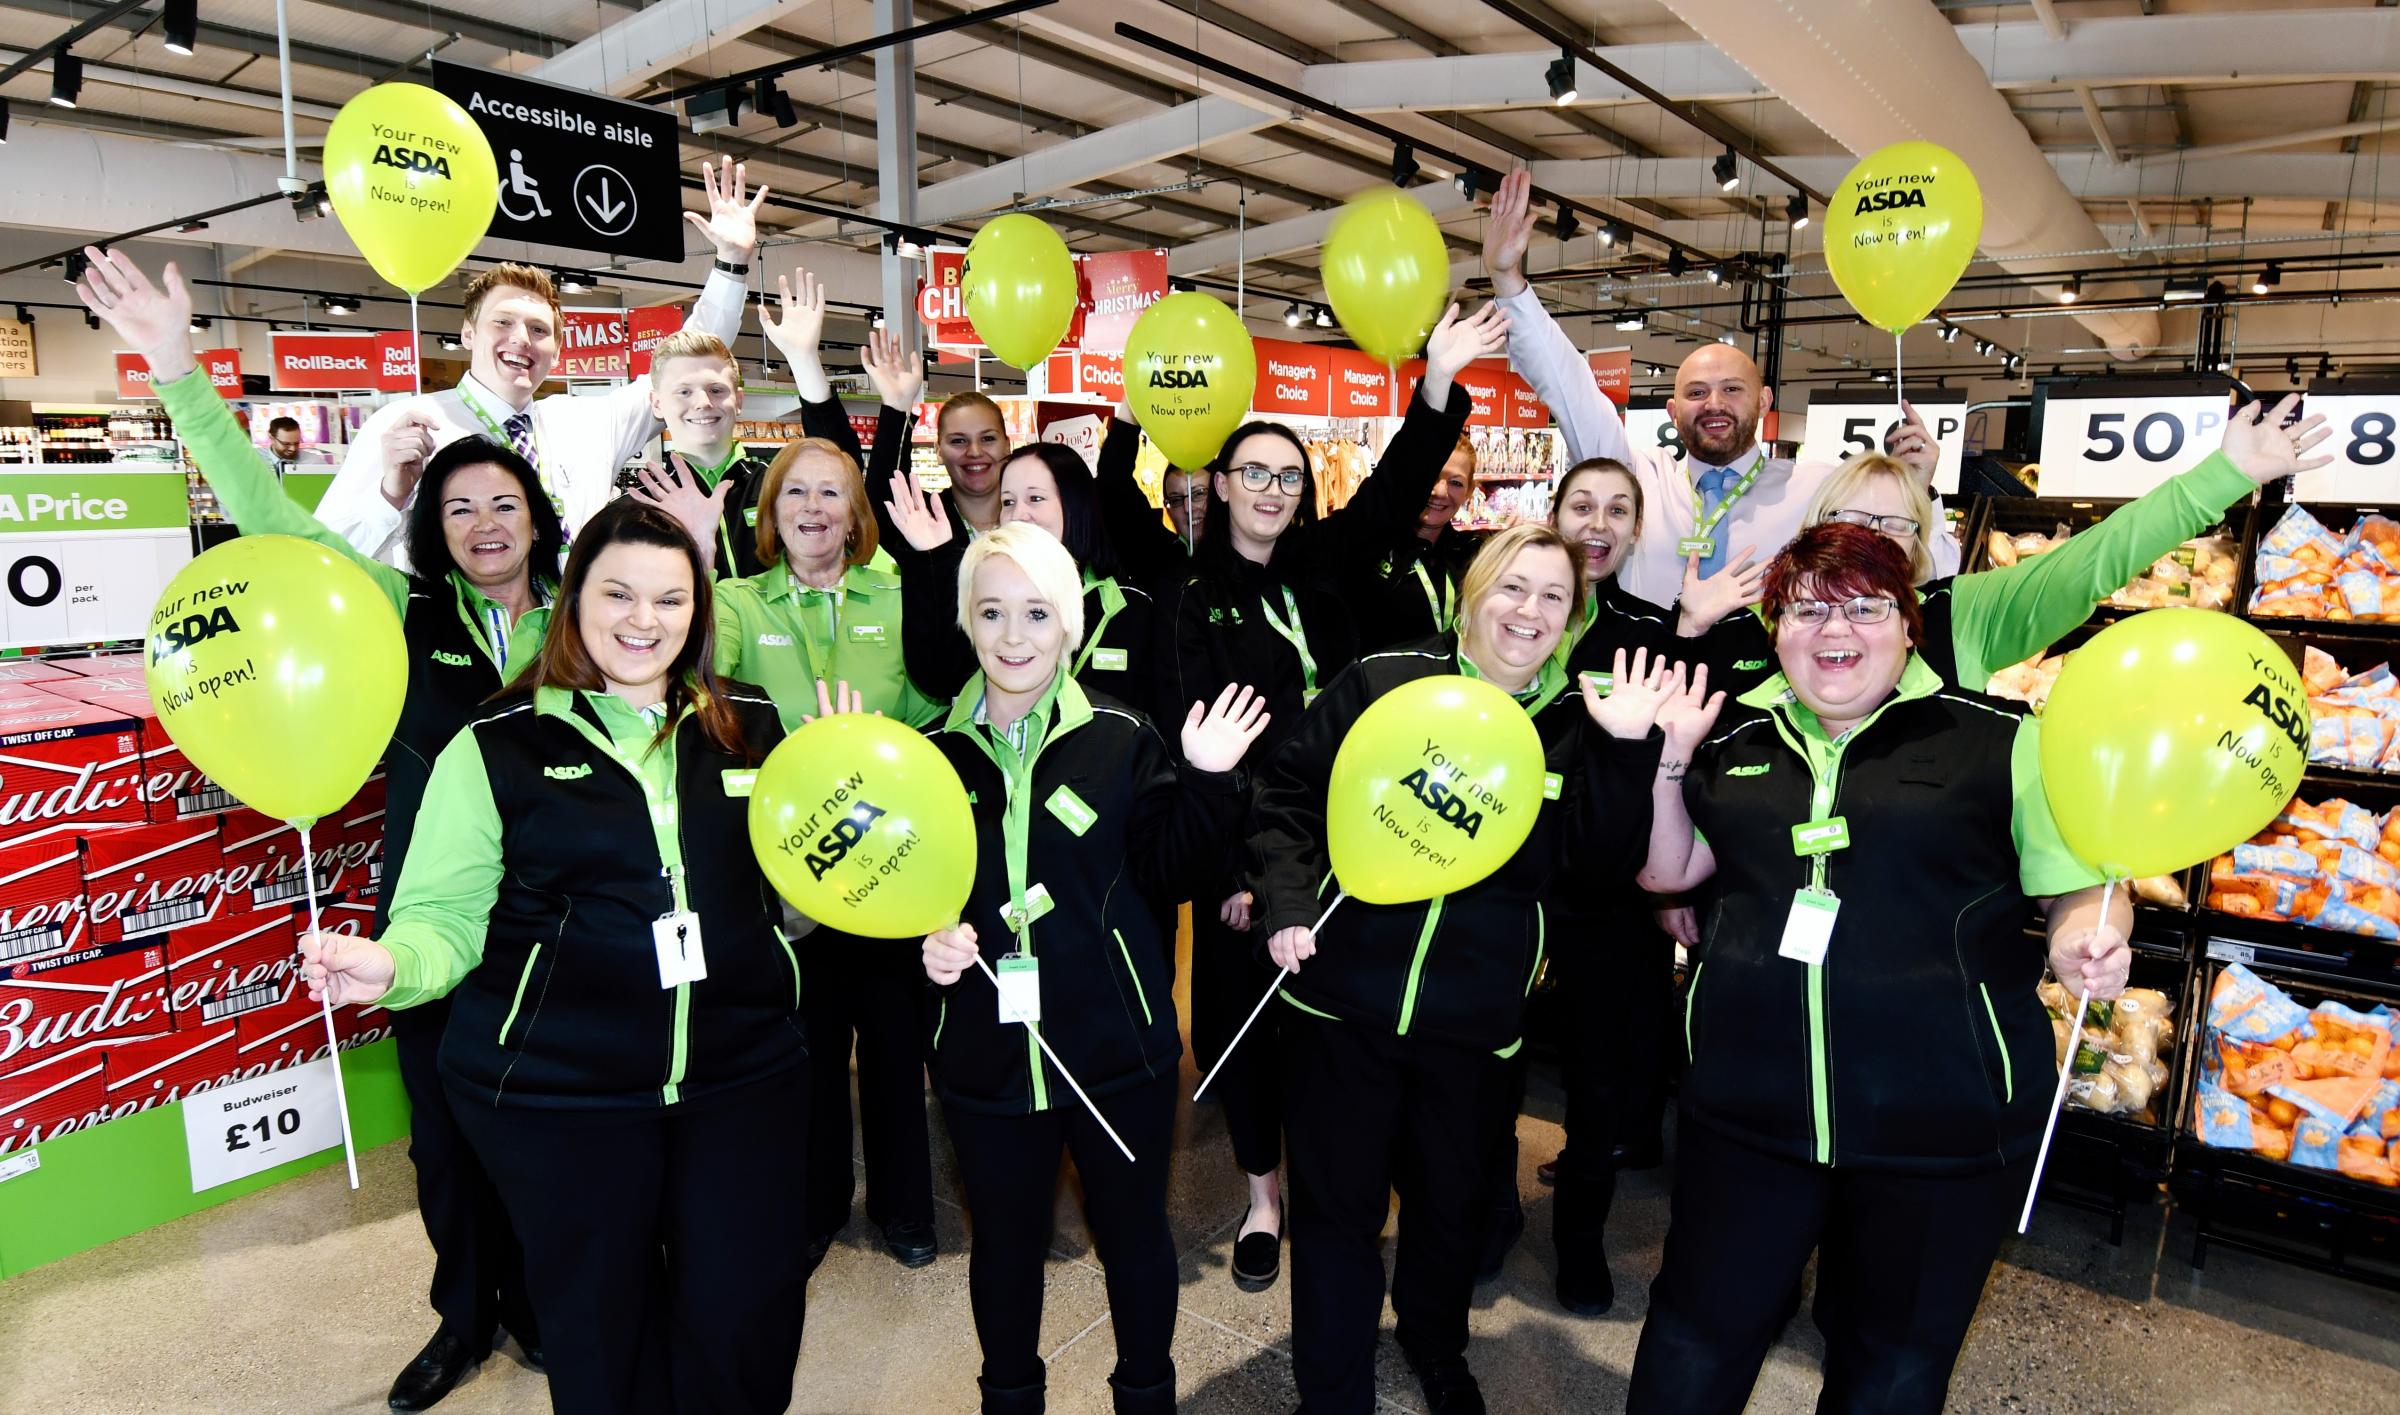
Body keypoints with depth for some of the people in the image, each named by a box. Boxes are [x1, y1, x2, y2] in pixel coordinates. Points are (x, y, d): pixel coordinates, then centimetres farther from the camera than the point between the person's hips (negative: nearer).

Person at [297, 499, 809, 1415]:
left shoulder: (753, 728, 3)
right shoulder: (496, 748, -3)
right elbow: (446, 917, -4)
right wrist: (390, 966, -25)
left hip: (743, 1078, 2)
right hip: (557, 1095, -1)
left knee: (748, 1325, 12)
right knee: (600, 1334, 16)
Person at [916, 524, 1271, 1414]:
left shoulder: (1122, 738, -5)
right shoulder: (935, 753, -1)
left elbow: (1163, 869, -4)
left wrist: (1206, 781, -17)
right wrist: (927, 940, -12)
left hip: (1117, 1045, -1)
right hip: (986, 1049, 2)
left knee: (1134, 1234, 17)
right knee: (1005, 1242, 20)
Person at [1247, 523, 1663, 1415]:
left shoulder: (1576, 724, 1)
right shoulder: (1384, 681, -6)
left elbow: (1607, 847, -9)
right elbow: (1289, 794, -2)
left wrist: (1635, 747, -21)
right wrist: (1286, 903, -13)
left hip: (1473, 1013, 3)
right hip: (1344, 996, -2)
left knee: (1451, 1201, 22)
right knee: (1337, 1206, 9)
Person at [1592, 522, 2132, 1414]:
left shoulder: (1999, 742, -5)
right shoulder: (1734, 737, 5)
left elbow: (2082, 885, 0)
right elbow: (1664, 870, 7)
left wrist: (2085, 943, -21)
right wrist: (1659, 759, -6)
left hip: (1945, 1121, -2)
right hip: (1748, 1103, 2)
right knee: (1699, 1331, 17)